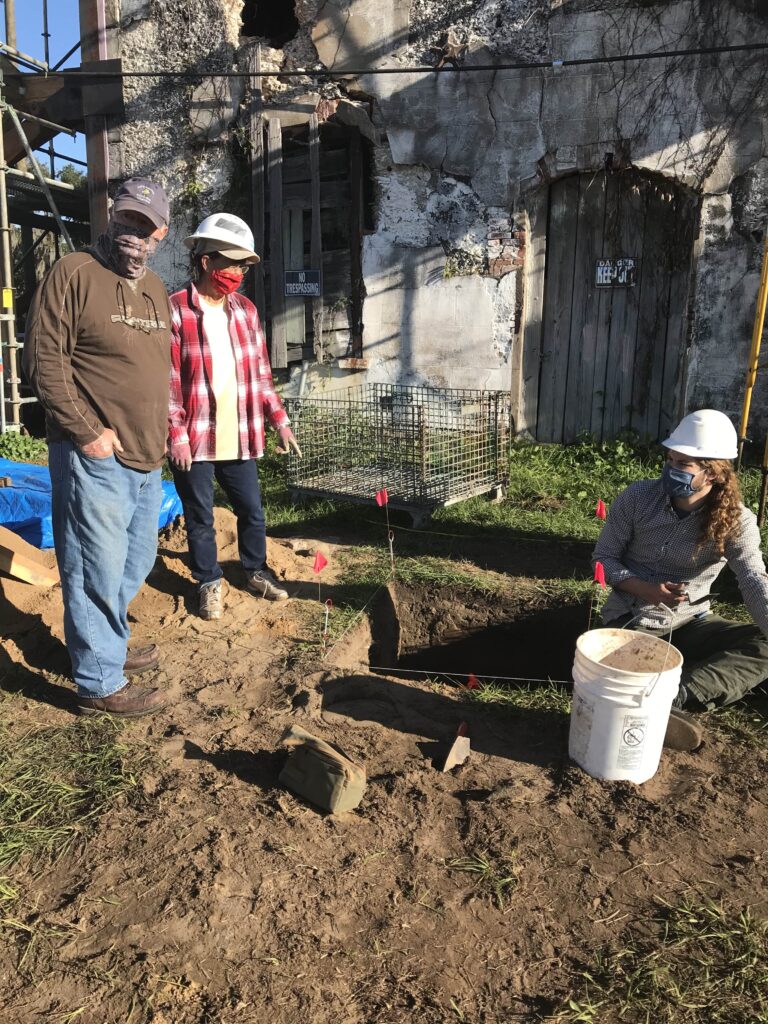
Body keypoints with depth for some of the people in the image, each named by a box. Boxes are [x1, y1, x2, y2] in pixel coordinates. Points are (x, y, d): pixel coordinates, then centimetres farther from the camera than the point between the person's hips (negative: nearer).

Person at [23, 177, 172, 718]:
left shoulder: (157, 289, 16)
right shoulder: (74, 273, -8)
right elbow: (44, 360, -13)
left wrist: (163, 429, 15)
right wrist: (86, 430, -16)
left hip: (147, 456, 8)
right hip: (95, 457, -8)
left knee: (136, 559, 19)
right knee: (98, 568, -1)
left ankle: (108, 643, 39)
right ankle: (100, 683, 14)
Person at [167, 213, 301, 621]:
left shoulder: (246, 311, 9)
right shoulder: (175, 311, -8)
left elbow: (260, 373, 12)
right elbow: (167, 380, -10)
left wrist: (279, 421, 7)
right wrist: (176, 435, -14)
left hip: (238, 437, 5)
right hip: (194, 439, -4)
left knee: (252, 510, 14)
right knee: (200, 516, 9)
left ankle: (256, 571, 35)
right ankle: (209, 583, 28)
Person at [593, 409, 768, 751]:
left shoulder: (736, 521, -13)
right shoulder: (637, 498, -11)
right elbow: (603, 557, -5)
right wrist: (643, 588, -23)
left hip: (689, 623, 2)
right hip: (631, 621, -2)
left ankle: (672, 697, -35)